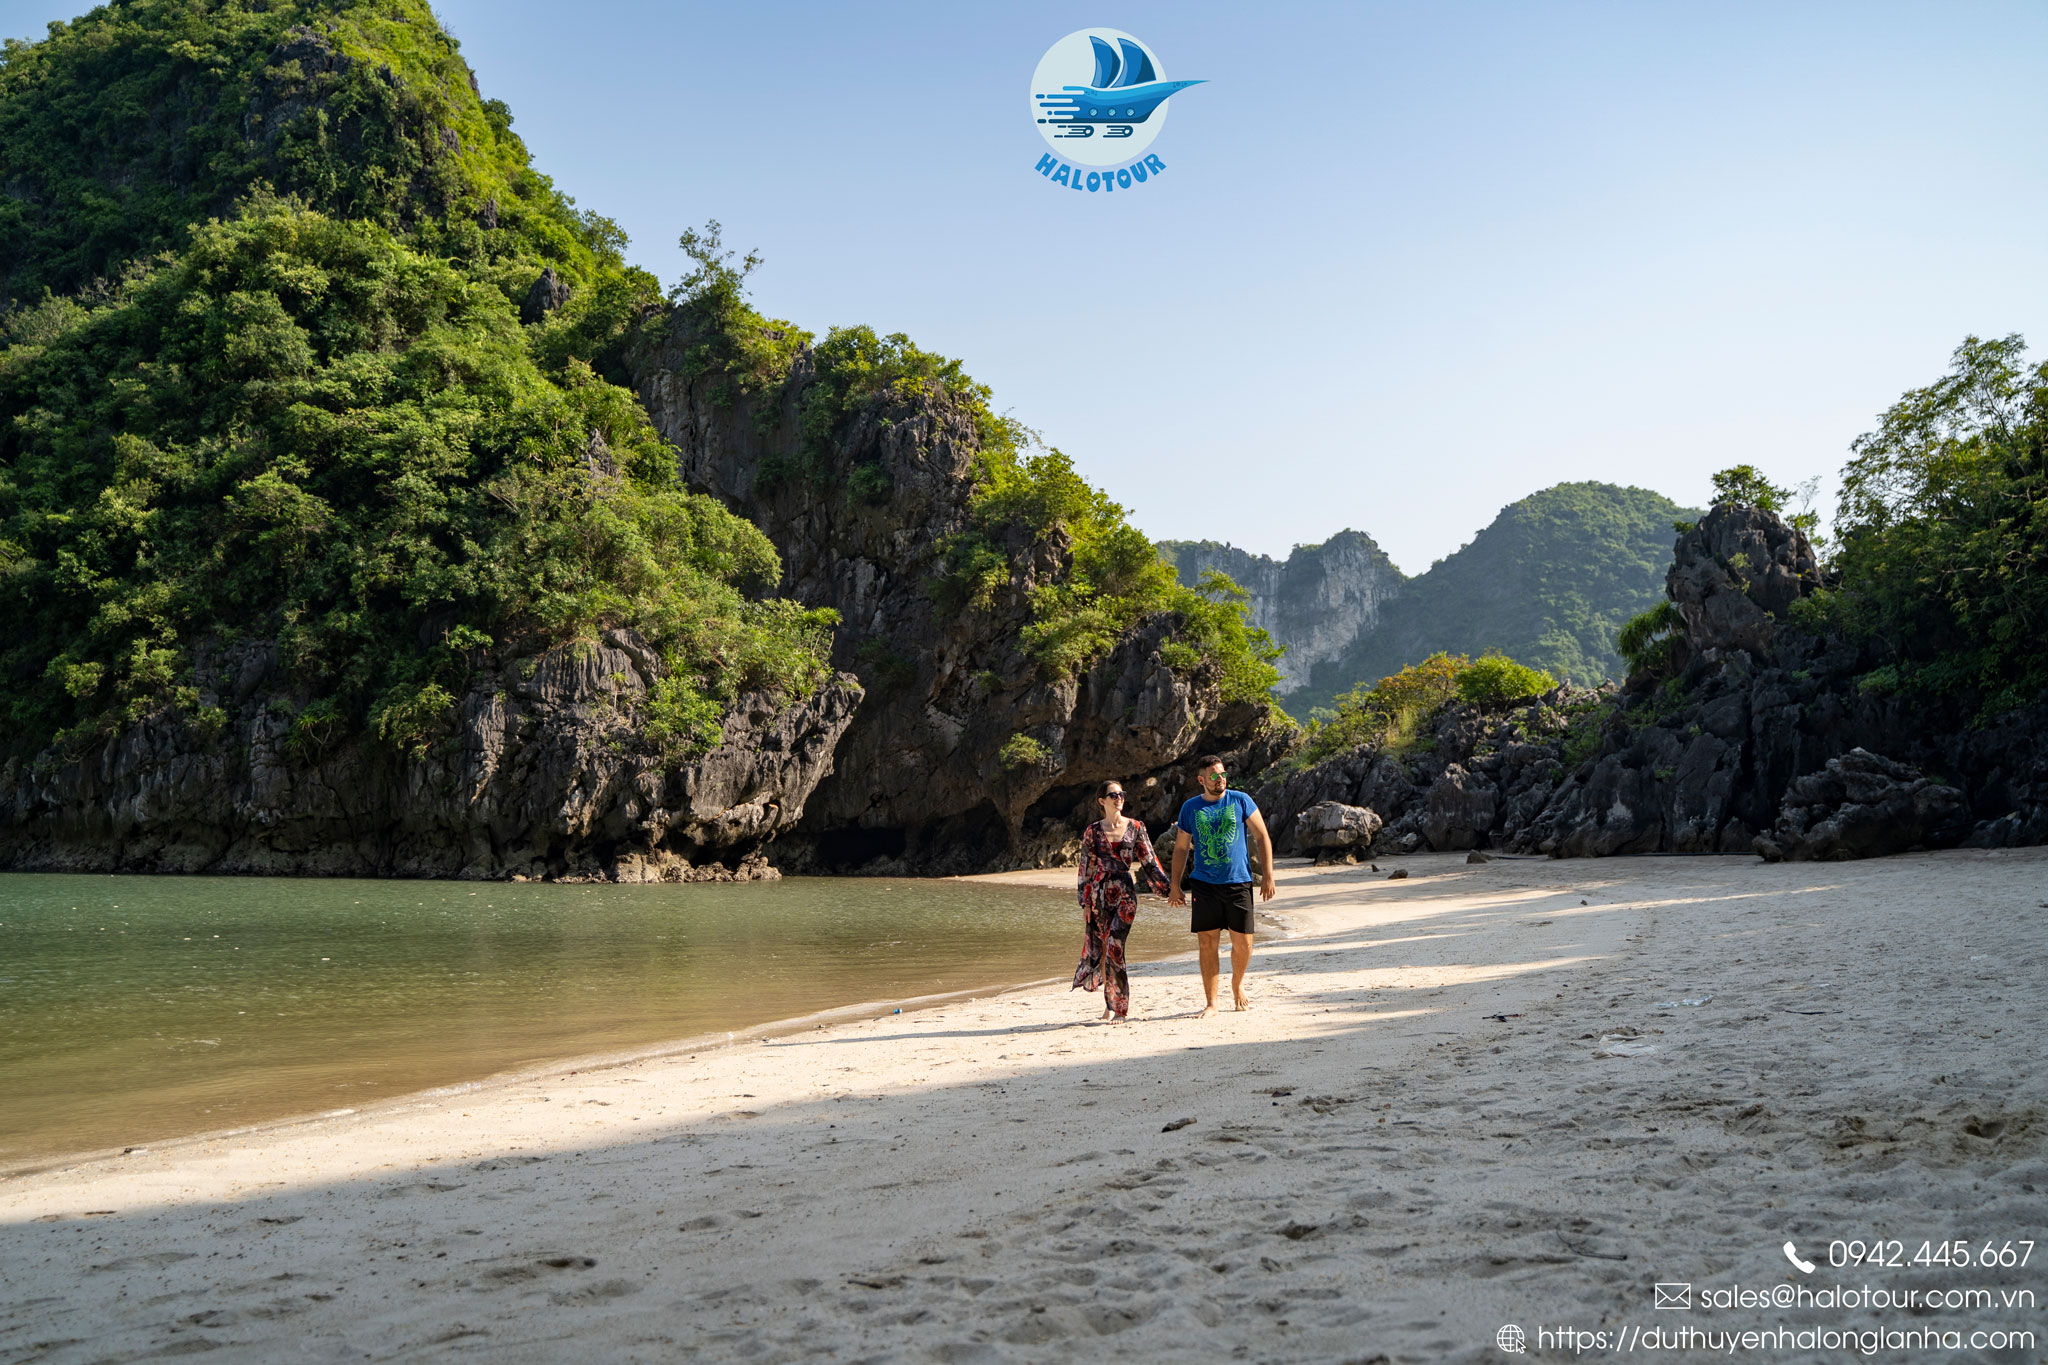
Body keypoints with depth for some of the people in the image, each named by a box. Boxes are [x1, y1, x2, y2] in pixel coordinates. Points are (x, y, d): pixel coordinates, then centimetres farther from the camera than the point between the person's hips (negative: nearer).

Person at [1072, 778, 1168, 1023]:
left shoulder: (1135, 827, 5)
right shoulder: (1093, 832, 6)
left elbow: (1150, 861, 8)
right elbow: (1086, 869, 7)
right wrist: (1085, 903, 3)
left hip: (1125, 892, -2)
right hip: (1100, 893, 2)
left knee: (1114, 947, -13)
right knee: (1098, 948, 2)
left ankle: (1119, 1007, -5)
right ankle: (1110, 1003, 17)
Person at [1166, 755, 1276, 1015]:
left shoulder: (1240, 801, 3)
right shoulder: (1191, 807, 6)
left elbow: (1262, 838, 4)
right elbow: (1181, 848, 14)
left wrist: (1267, 875, -3)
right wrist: (1175, 885, 8)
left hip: (1238, 882, 0)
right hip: (1204, 884, 0)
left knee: (1243, 943, 1)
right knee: (1208, 944, -1)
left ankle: (1237, 984, 30)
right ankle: (1211, 1002, 8)